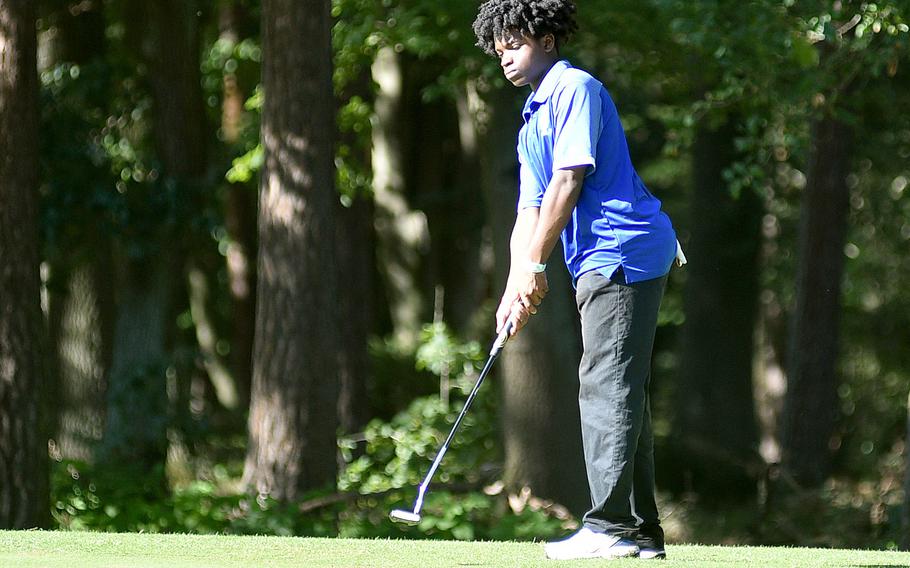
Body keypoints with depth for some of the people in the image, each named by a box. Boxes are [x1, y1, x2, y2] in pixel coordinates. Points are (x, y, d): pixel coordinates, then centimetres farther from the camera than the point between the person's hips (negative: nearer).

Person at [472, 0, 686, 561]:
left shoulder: (575, 88, -6)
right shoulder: (533, 120, 24)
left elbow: (567, 183, -14)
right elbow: (531, 210, 21)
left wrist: (535, 266, -13)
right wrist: (517, 288, 10)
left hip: (623, 252, -10)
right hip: (600, 262, 10)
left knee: (607, 387, -14)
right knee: (622, 392, 10)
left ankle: (610, 527, -17)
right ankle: (641, 530, 13)